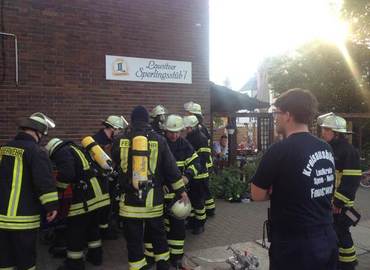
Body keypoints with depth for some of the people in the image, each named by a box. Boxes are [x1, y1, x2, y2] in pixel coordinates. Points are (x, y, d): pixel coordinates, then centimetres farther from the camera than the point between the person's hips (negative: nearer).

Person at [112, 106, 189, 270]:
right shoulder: (159, 140, -3)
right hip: (153, 199, 1)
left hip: (130, 199, -1)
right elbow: (171, 168, 0)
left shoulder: (121, 140, -4)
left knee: (133, 238, 11)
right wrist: (181, 191, 9)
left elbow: (116, 161, 16)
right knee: (157, 233, 20)